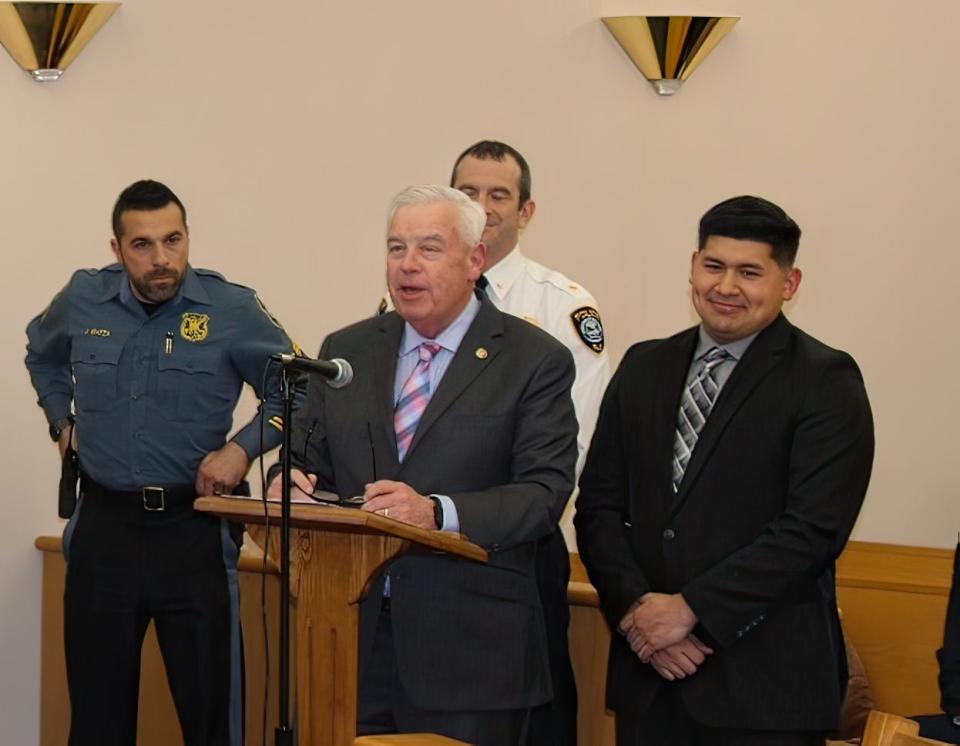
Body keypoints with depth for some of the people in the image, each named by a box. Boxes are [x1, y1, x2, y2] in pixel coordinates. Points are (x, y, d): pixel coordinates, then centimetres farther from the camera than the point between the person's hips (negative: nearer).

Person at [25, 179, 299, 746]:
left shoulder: (232, 310, -9)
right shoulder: (84, 299, 3)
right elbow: (43, 354, 26)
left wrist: (243, 447, -11)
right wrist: (62, 420, 17)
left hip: (194, 527, -3)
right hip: (103, 524, 3)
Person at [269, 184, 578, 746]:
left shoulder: (536, 361, -2)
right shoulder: (345, 352, 13)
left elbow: (544, 494, -10)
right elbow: (308, 460, 16)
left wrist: (437, 512, -25)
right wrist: (291, 484, -8)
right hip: (352, 641, 4)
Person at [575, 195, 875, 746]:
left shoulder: (826, 381, -4)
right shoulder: (644, 367, 11)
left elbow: (814, 529, -14)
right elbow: (599, 505, 8)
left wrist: (690, 608, -15)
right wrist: (635, 608, -8)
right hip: (647, 668, 4)